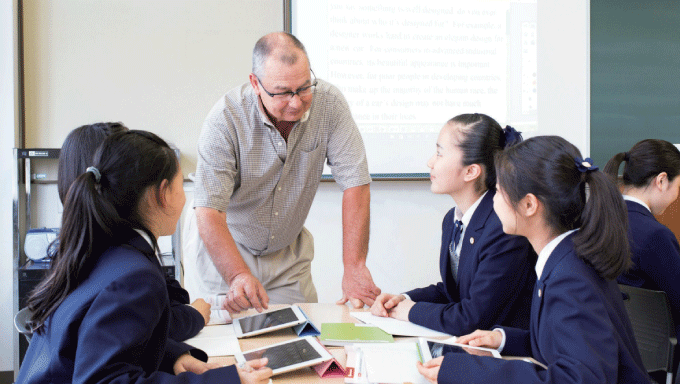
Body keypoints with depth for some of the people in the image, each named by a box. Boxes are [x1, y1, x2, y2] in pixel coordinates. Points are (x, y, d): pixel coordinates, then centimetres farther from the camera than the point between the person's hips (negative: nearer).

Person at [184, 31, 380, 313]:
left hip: (288, 253, 3)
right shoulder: (225, 120, -26)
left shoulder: (329, 104, -17)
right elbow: (209, 213, -29)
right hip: (220, 248, -2)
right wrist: (238, 276, -46)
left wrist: (355, 268, -28)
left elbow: (355, 184, -18)